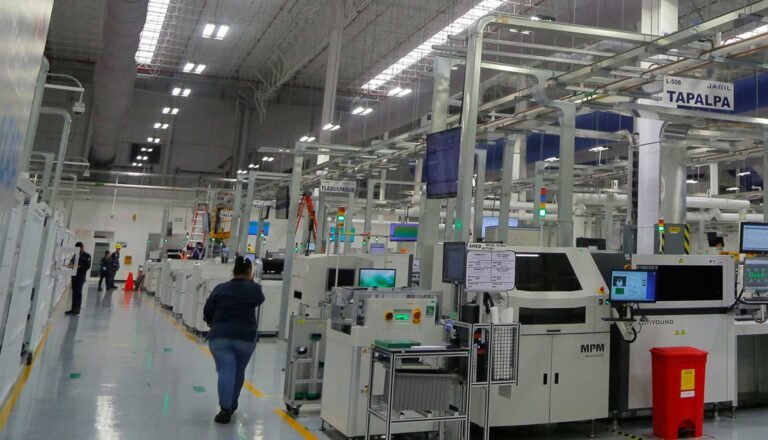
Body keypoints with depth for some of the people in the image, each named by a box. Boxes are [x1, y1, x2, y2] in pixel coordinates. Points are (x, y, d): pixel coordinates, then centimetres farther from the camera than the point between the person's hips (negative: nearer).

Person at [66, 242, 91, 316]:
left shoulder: (87, 256, -1)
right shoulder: (76, 255, 15)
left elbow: (88, 266, -9)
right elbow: (71, 262, 16)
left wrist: (79, 267, -20)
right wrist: (71, 265, -6)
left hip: (81, 277, -6)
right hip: (74, 275, 6)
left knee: (78, 292, -7)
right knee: (74, 292, 7)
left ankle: (77, 309, -5)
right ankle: (73, 309, 12)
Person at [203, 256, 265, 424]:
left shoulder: (220, 288, 3)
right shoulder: (254, 289, -1)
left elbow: (207, 313, 7)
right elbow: (259, 300, 21)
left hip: (220, 336, 0)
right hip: (246, 337, 0)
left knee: (225, 371, -4)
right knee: (239, 371, 19)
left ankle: (225, 409, -15)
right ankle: (232, 404, 33)